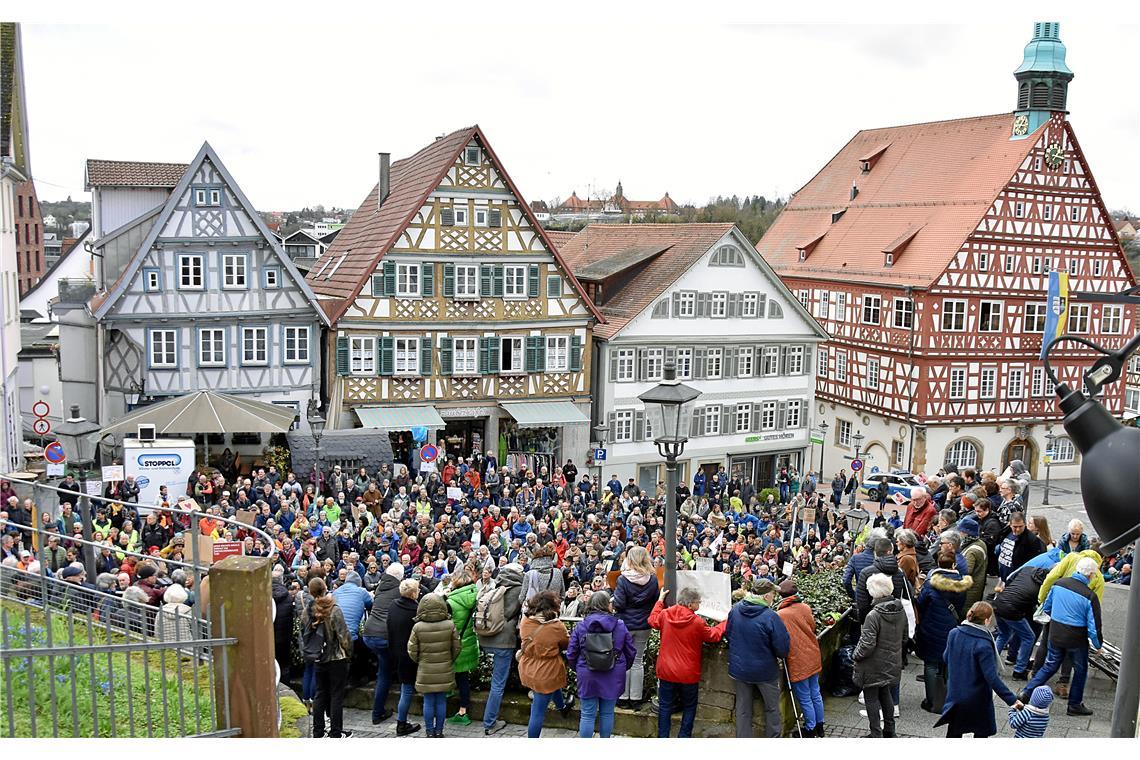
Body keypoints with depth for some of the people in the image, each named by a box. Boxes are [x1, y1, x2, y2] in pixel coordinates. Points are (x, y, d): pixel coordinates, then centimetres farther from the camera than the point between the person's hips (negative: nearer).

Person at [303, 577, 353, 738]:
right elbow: (343, 635, -17)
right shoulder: (333, 610, -19)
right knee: (336, 695, 4)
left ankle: (317, 731, 22)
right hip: (337, 659, -5)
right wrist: (349, 651, -1)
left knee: (320, 694, 16)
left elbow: (303, 631, 8)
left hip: (318, 659, 5)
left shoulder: (307, 611, -3)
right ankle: (336, 733, 9)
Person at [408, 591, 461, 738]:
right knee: (441, 701, 12)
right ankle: (439, 731, 20)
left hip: (425, 671, -1)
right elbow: (457, 648, -2)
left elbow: (412, 651, -6)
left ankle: (430, 731, 18)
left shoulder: (417, 627, -14)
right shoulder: (450, 625, -12)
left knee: (428, 702, 10)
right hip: (445, 671, 1)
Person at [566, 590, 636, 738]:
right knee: (607, 713, 13)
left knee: (588, 715, 7)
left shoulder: (581, 626, -5)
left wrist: (578, 670, 17)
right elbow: (631, 652, 3)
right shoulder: (620, 626, -5)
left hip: (587, 676, 0)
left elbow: (571, 654, -1)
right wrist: (622, 668, 21)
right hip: (613, 678, 0)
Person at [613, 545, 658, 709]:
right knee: (638, 662, 11)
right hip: (643, 625, 3)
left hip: (625, 624, -3)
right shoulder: (652, 579, -5)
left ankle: (623, 697, 14)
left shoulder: (623, 579, -16)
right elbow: (656, 601, 4)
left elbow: (618, 604, -16)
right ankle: (636, 699, 14)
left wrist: (614, 594, 3)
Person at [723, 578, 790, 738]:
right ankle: (773, 737, 32)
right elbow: (783, 649, -20)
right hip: (765, 670, -4)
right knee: (772, 708, 19)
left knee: (743, 709, 18)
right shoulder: (770, 617, -26)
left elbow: (727, 634, 7)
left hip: (738, 669, 4)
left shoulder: (735, 609, -10)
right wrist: (781, 655, 3)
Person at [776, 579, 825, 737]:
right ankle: (819, 726, 33)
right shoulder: (805, 608, -6)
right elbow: (813, 627, 6)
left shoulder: (779, 615, -21)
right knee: (815, 694, 20)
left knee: (805, 699, 10)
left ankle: (811, 730, 22)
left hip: (798, 662, -6)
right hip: (813, 658, 6)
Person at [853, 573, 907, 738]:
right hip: (892, 663, 7)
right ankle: (889, 730, 34)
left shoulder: (873, 615, -27)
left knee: (871, 698, 7)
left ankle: (876, 734, 14)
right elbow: (904, 637, 9)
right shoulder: (900, 611, -5)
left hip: (874, 666, -7)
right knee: (885, 694, 23)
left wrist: (856, 655, -8)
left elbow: (867, 644, -25)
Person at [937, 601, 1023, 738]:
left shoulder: (954, 634, -9)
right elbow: (992, 678, -27)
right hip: (978, 701, -5)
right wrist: (1011, 699, -23)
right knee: (981, 732, 18)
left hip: (955, 695, 5)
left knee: (953, 733, 20)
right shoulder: (983, 645, -27)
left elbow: (946, 657, 8)